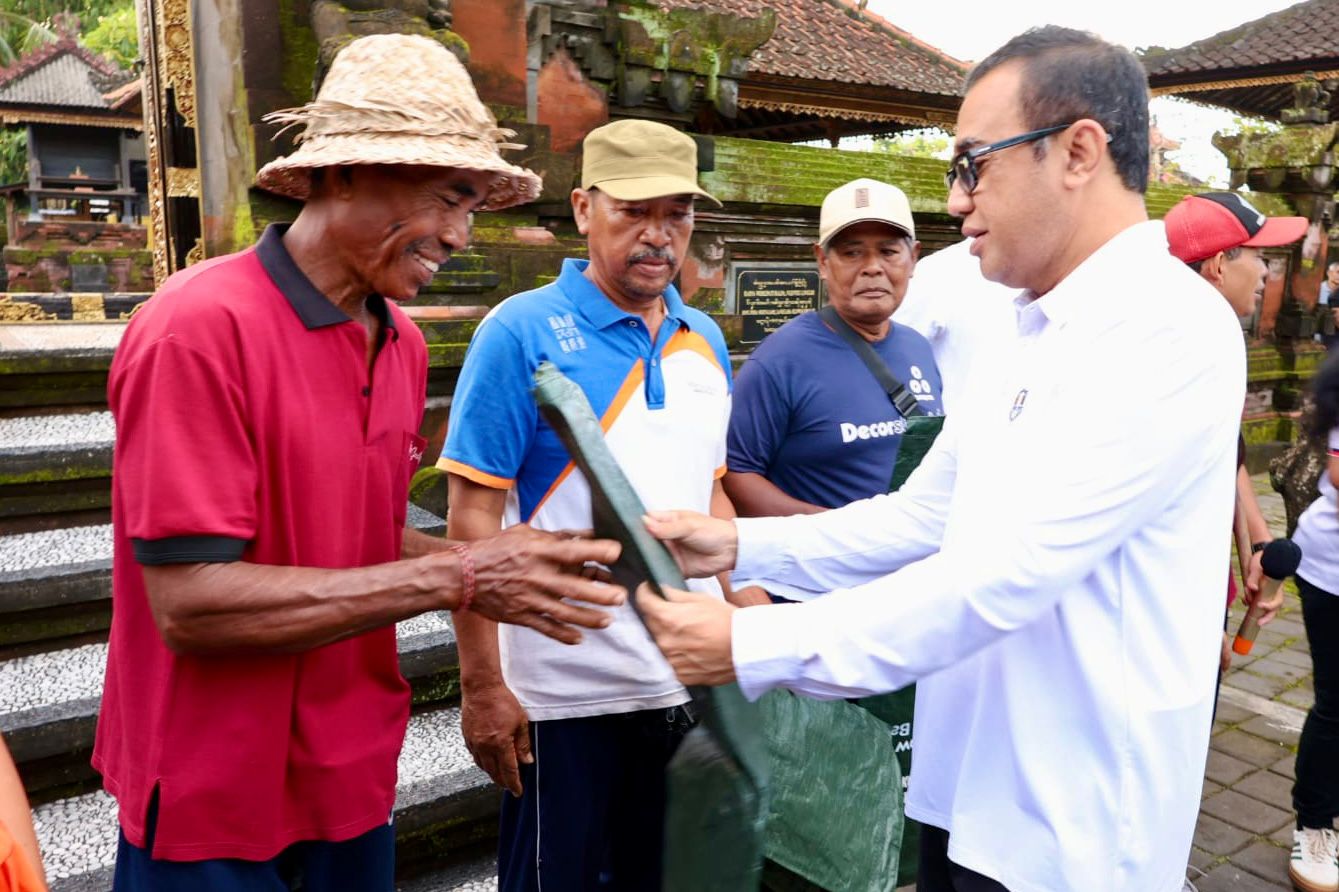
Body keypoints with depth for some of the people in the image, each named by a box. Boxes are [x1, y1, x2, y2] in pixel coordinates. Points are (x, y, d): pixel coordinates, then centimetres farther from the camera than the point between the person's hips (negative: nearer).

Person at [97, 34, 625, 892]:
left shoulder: (402, 342, 1)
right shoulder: (201, 329, -22)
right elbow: (193, 603, -25)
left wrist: (495, 565, -9)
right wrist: (458, 578, -24)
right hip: (217, 805, -6)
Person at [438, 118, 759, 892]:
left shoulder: (706, 341, 5)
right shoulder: (522, 332, -12)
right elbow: (474, 516, -13)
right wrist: (482, 685, -15)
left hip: (691, 683, 6)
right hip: (565, 695, -5)